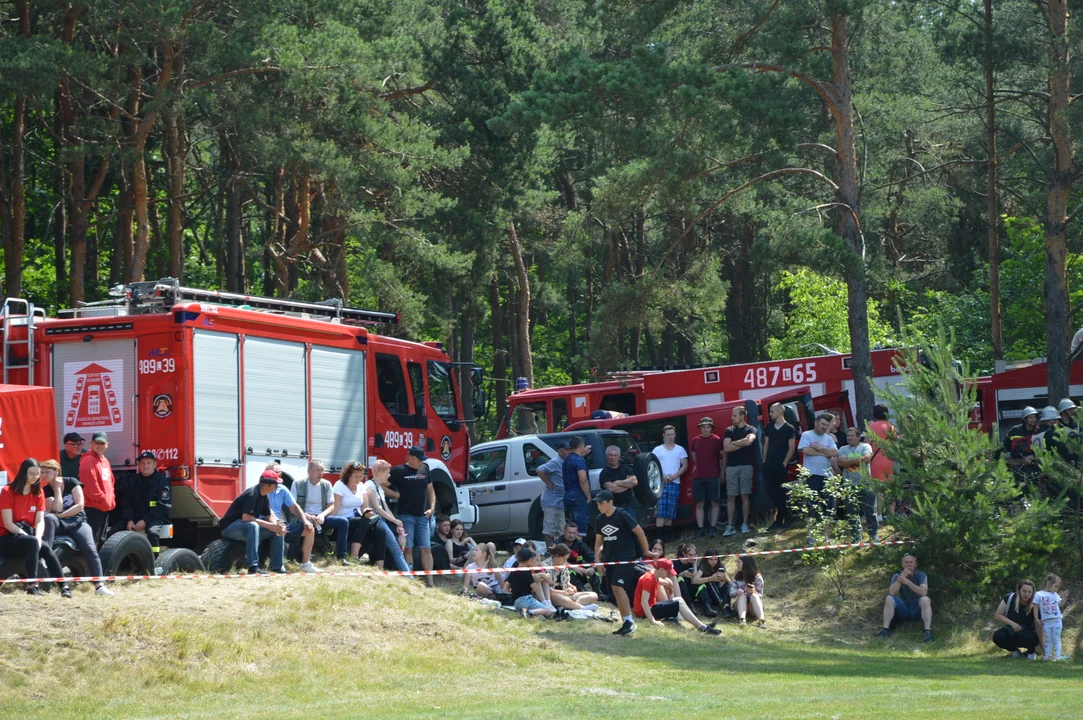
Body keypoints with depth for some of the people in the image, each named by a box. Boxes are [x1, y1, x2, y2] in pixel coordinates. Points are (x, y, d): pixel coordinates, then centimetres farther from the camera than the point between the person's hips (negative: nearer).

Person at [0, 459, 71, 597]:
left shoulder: (38, 493, 6)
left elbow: (40, 521, -1)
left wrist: (38, 538, -22)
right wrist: (32, 539, -24)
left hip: (25, 535, 5)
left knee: (46, 549, -24)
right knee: (32, 542, -33)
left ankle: (64, 586, -27)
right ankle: (32, 585, -37)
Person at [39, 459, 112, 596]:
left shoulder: (71, 483, 2)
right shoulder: (45, 490, 5)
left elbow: (80, 505, -7)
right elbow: (57, 509, -10)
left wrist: (60, 516, -9)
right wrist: (57, 488, -6)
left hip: (77, 522, -1)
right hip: (58, 524, 1)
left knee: (90, 549, -26)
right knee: (49, 518, -36)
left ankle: (99, 585, -34)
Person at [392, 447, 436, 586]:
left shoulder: (424, 470, 13)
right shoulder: (399, 471, -4)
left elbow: (430, 490, 21)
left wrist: (432, 508, 8)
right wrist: (395, 495, -14)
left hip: (422, 516, 5)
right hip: (406, 516, -5)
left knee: (426, 549, 1)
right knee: (408, 548, -6)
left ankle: (430, 581, 0)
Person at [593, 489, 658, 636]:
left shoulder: (623, 516, -13)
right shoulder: (599, 519, 7)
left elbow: (639, 531, -6)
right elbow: (598, 540, 15)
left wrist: (646, 552, 0)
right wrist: (597, 560, 7)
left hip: (625, 557, -7)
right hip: (609, 558, 7)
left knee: (617, 586, -21)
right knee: (616, 591, 6)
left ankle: (629, 621, -17)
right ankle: (627, 623, 12)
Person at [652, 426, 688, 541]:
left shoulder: (680, 450, 12)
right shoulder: (658, 450, 9)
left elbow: (685, 465, 7)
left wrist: (674, 476, -8)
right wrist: (662, 476, -13)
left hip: (675, 483, 2)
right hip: (661, 483, -2)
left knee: (671, 512, 1)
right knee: (660, 510, -10)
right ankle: (660, 535, -14)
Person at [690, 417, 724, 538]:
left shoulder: (717, 440, -2)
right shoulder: (695, 441, 9)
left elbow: (723, 457, 2)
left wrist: (722, 473, 0)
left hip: (713, 477, -4)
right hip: (698, 477, 4)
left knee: (714, 503, -1)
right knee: (699, 504, 0)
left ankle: (713, 528, 1)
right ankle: (701, 529, 1)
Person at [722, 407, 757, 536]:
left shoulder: (751, 429, 4)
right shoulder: (729, 430, 12)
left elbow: (749, 441, -17)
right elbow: (726, 448, -1)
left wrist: (734, 443, -5)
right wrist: (742, 443, -4)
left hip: (746, 466, -2)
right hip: (731, 466, 2)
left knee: (745, 495, -1)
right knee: (730, 497, -2)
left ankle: (745, 524, 4)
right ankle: (730, 526, -3)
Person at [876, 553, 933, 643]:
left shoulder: (921, 575, -8)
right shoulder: (897, 576, -2)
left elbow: (923, 592, -26)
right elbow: (891, 592, -19)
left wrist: (906, 581, -31)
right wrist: (902, 576, -25)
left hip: (917, 609, -2)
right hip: (903, 609, 2)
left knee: (925, 599, -32)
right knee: (889, 599, -22)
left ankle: (928, 632, -40)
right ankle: (885, 630, -26)